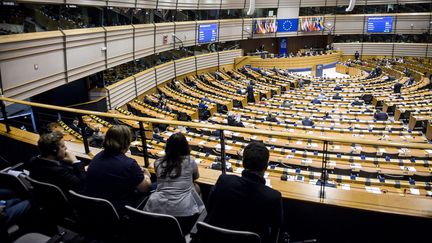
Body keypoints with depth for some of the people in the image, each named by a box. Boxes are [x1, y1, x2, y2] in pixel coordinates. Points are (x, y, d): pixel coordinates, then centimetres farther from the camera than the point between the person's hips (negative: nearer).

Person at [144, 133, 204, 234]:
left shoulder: (158, 163, 4)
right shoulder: (190, 161, -2)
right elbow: (196, 176, 18)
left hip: (158, 209, 4)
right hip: (183, 211, -3)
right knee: (195, 187, 27)